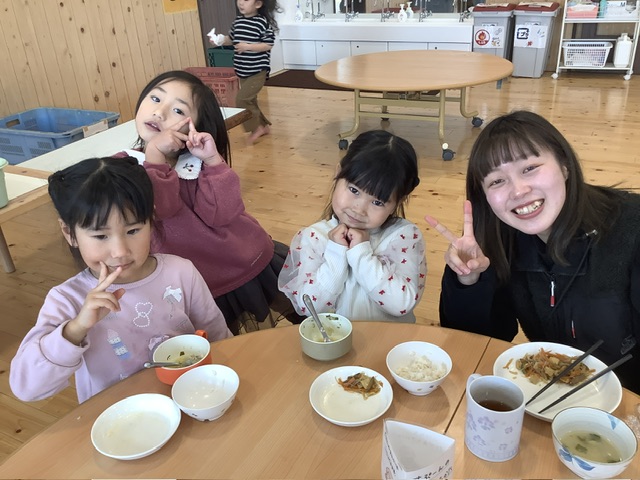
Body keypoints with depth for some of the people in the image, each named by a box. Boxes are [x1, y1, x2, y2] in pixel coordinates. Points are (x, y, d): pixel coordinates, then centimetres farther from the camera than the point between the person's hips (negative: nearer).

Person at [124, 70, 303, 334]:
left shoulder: (199, 159, -1)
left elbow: (221, 215, -16)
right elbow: (159, 208, -24)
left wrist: (213, 160, -22)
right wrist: (154, 153, -24)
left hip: (257, 259, 3)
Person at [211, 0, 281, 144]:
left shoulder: (263, 22, -14)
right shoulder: (238, 20, 7)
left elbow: (268, 45, -16)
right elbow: (232, 38, 18)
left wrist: (247, 46, -24)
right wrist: (221, 40, -2)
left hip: (258, 70, -8)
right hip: (243, 70, 8)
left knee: (242, 99, -13)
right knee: (250, 101, 15)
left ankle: (256, 127, 4)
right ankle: (263, 126, 32)